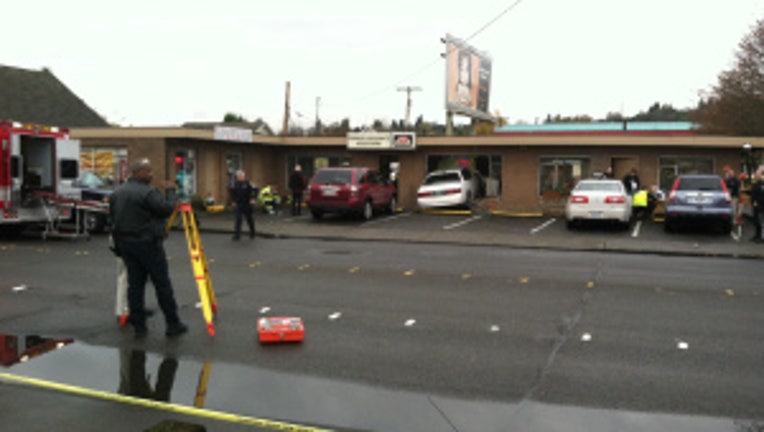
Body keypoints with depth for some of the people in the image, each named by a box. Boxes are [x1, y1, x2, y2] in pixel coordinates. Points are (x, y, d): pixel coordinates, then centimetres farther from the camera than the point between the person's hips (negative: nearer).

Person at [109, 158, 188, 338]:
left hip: (125, 243, 8)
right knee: (162, 283, 0)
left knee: (135, 283, 10)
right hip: (147, 243, -8)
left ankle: (139, 326, 11)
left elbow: (113, 218, 16)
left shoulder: (116, 193, 12)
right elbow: (167, 209, -16)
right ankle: (173, 324, 5)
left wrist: (119, 244, 21)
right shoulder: (147, 193, -15)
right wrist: (171, 191, -3)